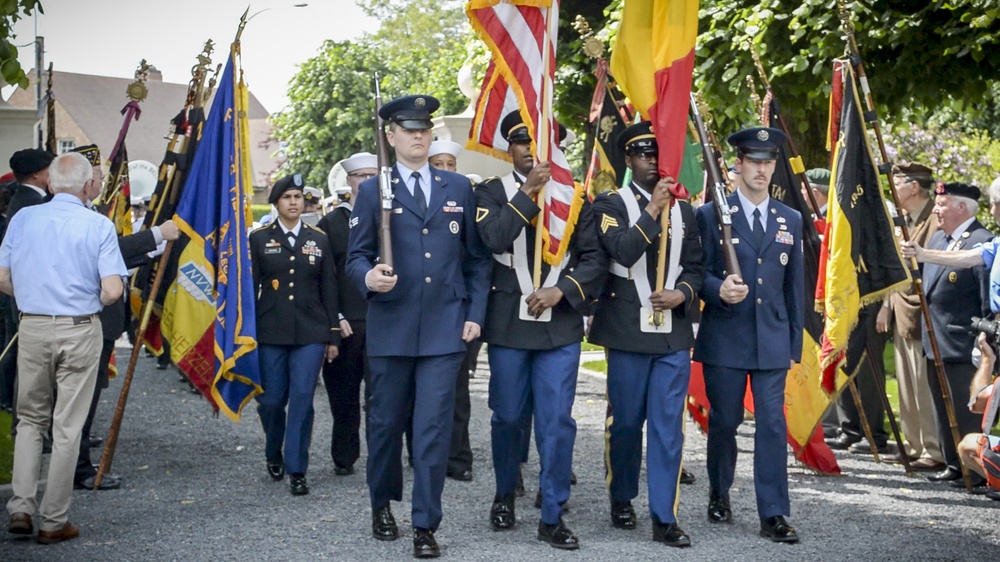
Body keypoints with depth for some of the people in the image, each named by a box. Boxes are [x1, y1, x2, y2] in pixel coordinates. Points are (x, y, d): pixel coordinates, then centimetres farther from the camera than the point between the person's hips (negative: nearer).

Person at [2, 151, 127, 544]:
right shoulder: (99, 226, -9)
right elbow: (113, 291, -14)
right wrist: (92, 301, 7)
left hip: (32, 327, 2)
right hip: (79, 331, -2)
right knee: (67, 427, 6)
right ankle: (54, 521, 12)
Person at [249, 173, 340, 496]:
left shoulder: (320, 240, 8)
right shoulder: (259, 239, 5)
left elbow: (329, 290, 9)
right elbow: (250, 287, 3)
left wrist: (333, 336, 6)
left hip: (310, 333, 0)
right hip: (270, 333, 0)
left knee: (302, 400, -6)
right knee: (271, 401, 5)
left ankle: (296, 470, 1)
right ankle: (274, 455, 32)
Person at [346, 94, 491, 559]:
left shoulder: (459, 188, 10)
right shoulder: (373, 191, 5)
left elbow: (477, 257, 11)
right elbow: (356, 256, 3)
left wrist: (475, 312, 3)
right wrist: (368, 276, -20)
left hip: (445, 329, 0)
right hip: (390, 328, 0)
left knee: (434, 428, -4)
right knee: (386, 423, 10)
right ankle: (382, 504, 32)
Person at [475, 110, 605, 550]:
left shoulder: (575, 196, 8)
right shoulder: (492, 193, 5)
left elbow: (595, 257, 3)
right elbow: (494, 239, -14)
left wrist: (561, 291, -11)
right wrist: (529, 192, -16)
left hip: (560, 326, 1)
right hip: (509, 325, 0)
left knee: (558, 422, -2)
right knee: (508, 417, 9)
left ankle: (552, 517, 6)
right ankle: (505, 494, 31)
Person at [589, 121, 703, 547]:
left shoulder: (683, 209, 13)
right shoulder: (611, 203, 0)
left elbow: (696, 266, 13)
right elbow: (623, 252, -16)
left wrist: (683, 293, -6)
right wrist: (653, 210, -16)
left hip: (675, 332, 3)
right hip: (628, 331, -3)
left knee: (669, 425, 0)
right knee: (626, 420, 7)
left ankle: (664, 517, 4)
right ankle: (622, 499, 26)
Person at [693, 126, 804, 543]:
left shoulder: (790, 220, 11)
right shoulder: (711, 215, 1)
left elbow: (794, 286, 13)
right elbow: (698, 274, -1)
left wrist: (795, 344, 11)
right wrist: (718, 290, -24)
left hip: (772, 341, 2)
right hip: (724, 339, -2)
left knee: (773, 424, -4)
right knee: (724, 422, 8)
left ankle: (773, 514, 0)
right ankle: (719, 494, 29)